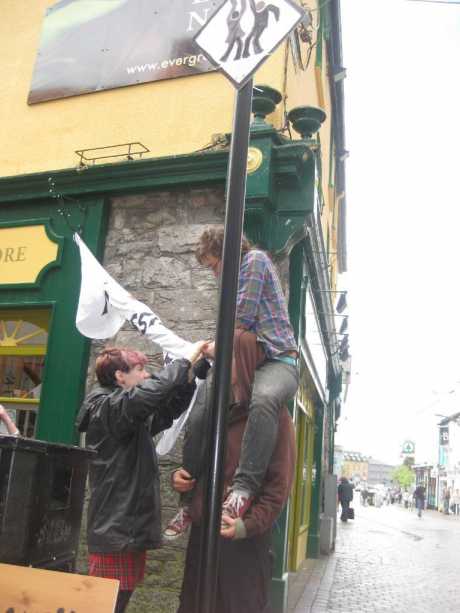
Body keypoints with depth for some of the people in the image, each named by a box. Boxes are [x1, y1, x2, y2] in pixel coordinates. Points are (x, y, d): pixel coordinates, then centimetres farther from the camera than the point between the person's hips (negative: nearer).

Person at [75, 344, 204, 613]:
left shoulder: (133, 419, 14)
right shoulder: (108, 410, -14)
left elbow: (169, 408, 19)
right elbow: (154, 391, -31)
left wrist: (190, 374, 5)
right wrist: (187, 360, -18)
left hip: (130, 531, 9)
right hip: (116, 533, -9)